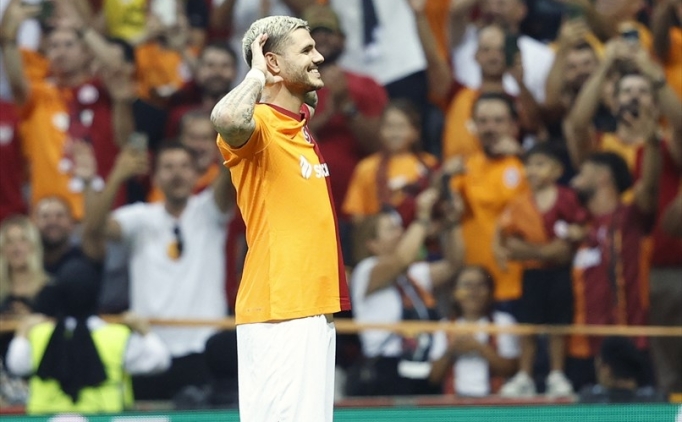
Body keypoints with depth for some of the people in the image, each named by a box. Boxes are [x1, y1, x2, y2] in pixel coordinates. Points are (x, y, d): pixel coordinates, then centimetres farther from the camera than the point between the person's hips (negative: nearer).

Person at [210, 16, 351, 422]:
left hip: (316, 308, 9)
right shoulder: (259, 123, -11)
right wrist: (257, 73, -22)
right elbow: (226, 118, -37)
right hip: (278, 312, -9)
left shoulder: (302, 124, 16)